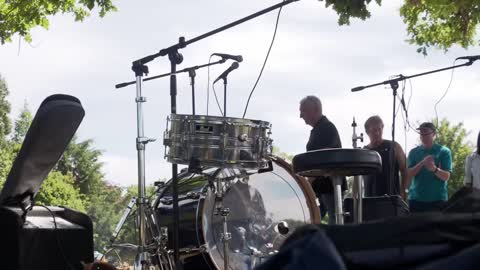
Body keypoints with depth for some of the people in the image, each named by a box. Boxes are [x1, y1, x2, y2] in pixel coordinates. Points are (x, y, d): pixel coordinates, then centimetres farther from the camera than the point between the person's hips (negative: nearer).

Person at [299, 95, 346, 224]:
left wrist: (310, 181, -23)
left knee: (334, 220, -9)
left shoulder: (327, 128, -12)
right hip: (319, 184, 9)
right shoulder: (316, 130, 18)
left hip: (330, 183, -9)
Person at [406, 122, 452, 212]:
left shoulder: (443, 151, 3)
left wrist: (434, 169, -26)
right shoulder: (414, 152, 11)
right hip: (416, 199, 2)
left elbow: (446, 176, -5)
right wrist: (422, 163, -16)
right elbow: (409, 175, 0)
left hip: (437, 199, -2)